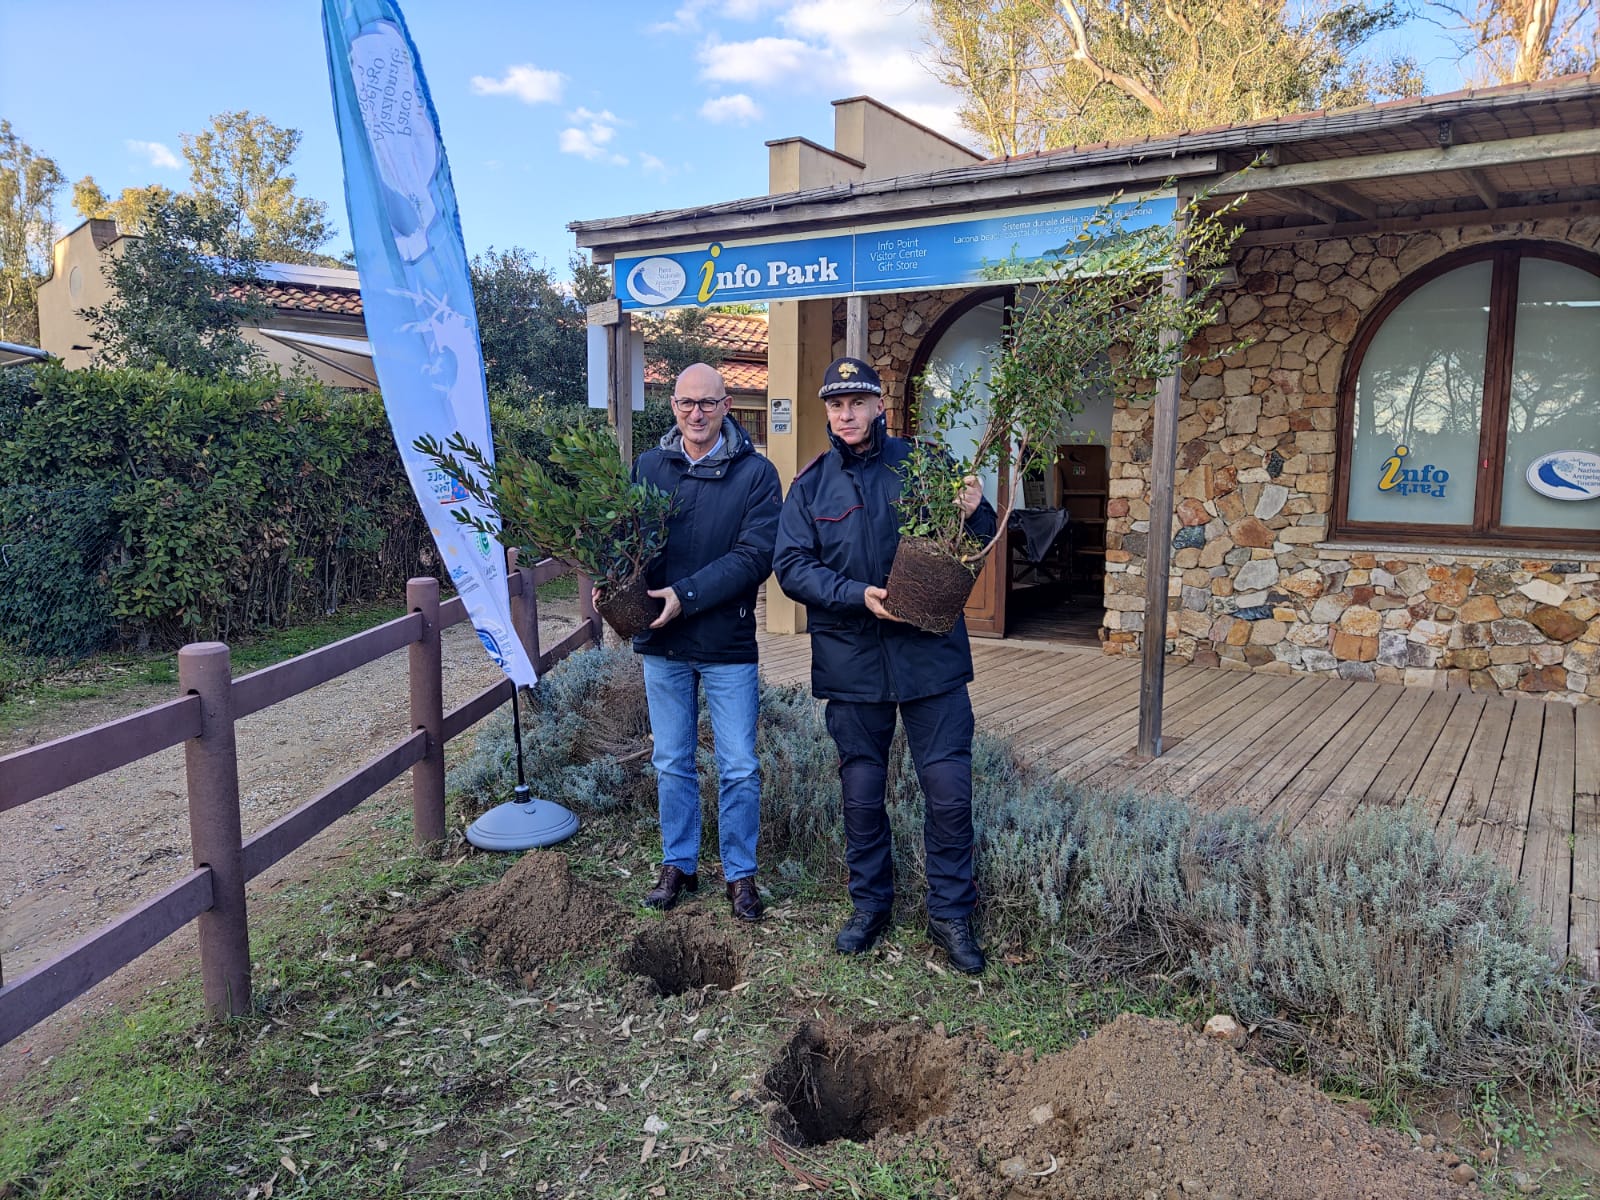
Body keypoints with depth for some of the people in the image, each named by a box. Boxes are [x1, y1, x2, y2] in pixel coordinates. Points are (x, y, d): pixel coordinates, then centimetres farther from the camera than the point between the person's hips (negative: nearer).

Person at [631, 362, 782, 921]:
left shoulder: (755, 473, -6)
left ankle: (740, 873, 23)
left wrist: (687, 596, -21)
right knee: (672, 765, 14)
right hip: (661, 643, 3)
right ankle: (678, 865, 30)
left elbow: (756, 555, -15)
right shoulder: (649, 466, 3)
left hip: (728, 644, -2)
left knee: (739, 769, 6)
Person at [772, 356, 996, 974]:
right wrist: (860, 595, -19)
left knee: (950, 791, 1)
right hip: (851, 662, 2)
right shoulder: (810, 486, 4)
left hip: (930, 654, -1)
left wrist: (974, 513, -18)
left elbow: (974, 545, 5)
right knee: (861, 793, 14)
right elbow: (791, 566, -5)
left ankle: (951, 915, 20)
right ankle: (870, 904, 33)